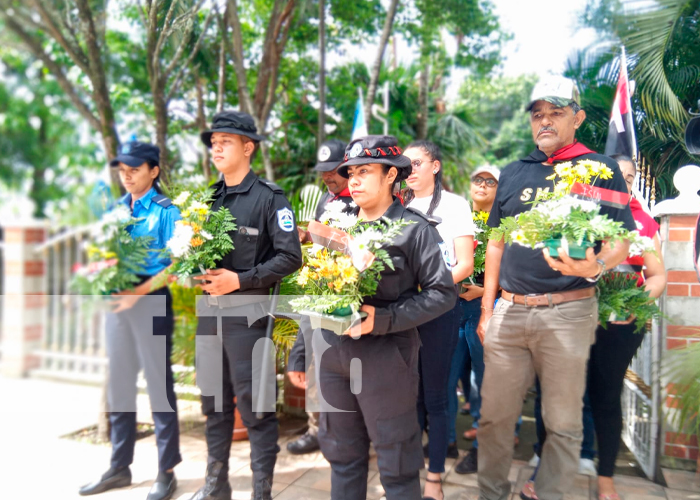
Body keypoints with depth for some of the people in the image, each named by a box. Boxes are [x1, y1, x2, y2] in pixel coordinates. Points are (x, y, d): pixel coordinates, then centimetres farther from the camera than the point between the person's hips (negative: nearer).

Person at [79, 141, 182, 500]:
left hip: (151, 301, -6)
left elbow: (173, 265, -10)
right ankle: (119, 467, 26)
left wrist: (139, 292, -20)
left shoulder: (166, 211, -5)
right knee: (119, 386, 12)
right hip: (117, 301, 6)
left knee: (158, 385, 1)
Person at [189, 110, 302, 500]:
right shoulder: (210, 198, 13)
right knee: (214, 402, 16)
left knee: (255, 405, 0)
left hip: (247, 311, -6)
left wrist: (240, 280, -17)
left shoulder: (269, 197, -7)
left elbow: (290, 257, -12)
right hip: (209, 308, 7)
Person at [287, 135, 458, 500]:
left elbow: (443, 293, -8)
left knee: (396, 464, 8)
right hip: (332, 356, 5)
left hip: (385, 358, -5)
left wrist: (384, 319, -18)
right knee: (341, 454, 18)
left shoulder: (414, 229, -6)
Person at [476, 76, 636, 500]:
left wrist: (594, 267, -23)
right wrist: (487, 310, 12)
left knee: (563, 423, 7)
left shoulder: (601, 169, 3)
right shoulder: (514, 173, 14)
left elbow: (623, 240, 0)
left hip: (568, 312, -3)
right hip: (509, 310, 3)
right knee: (495, 416, 8)